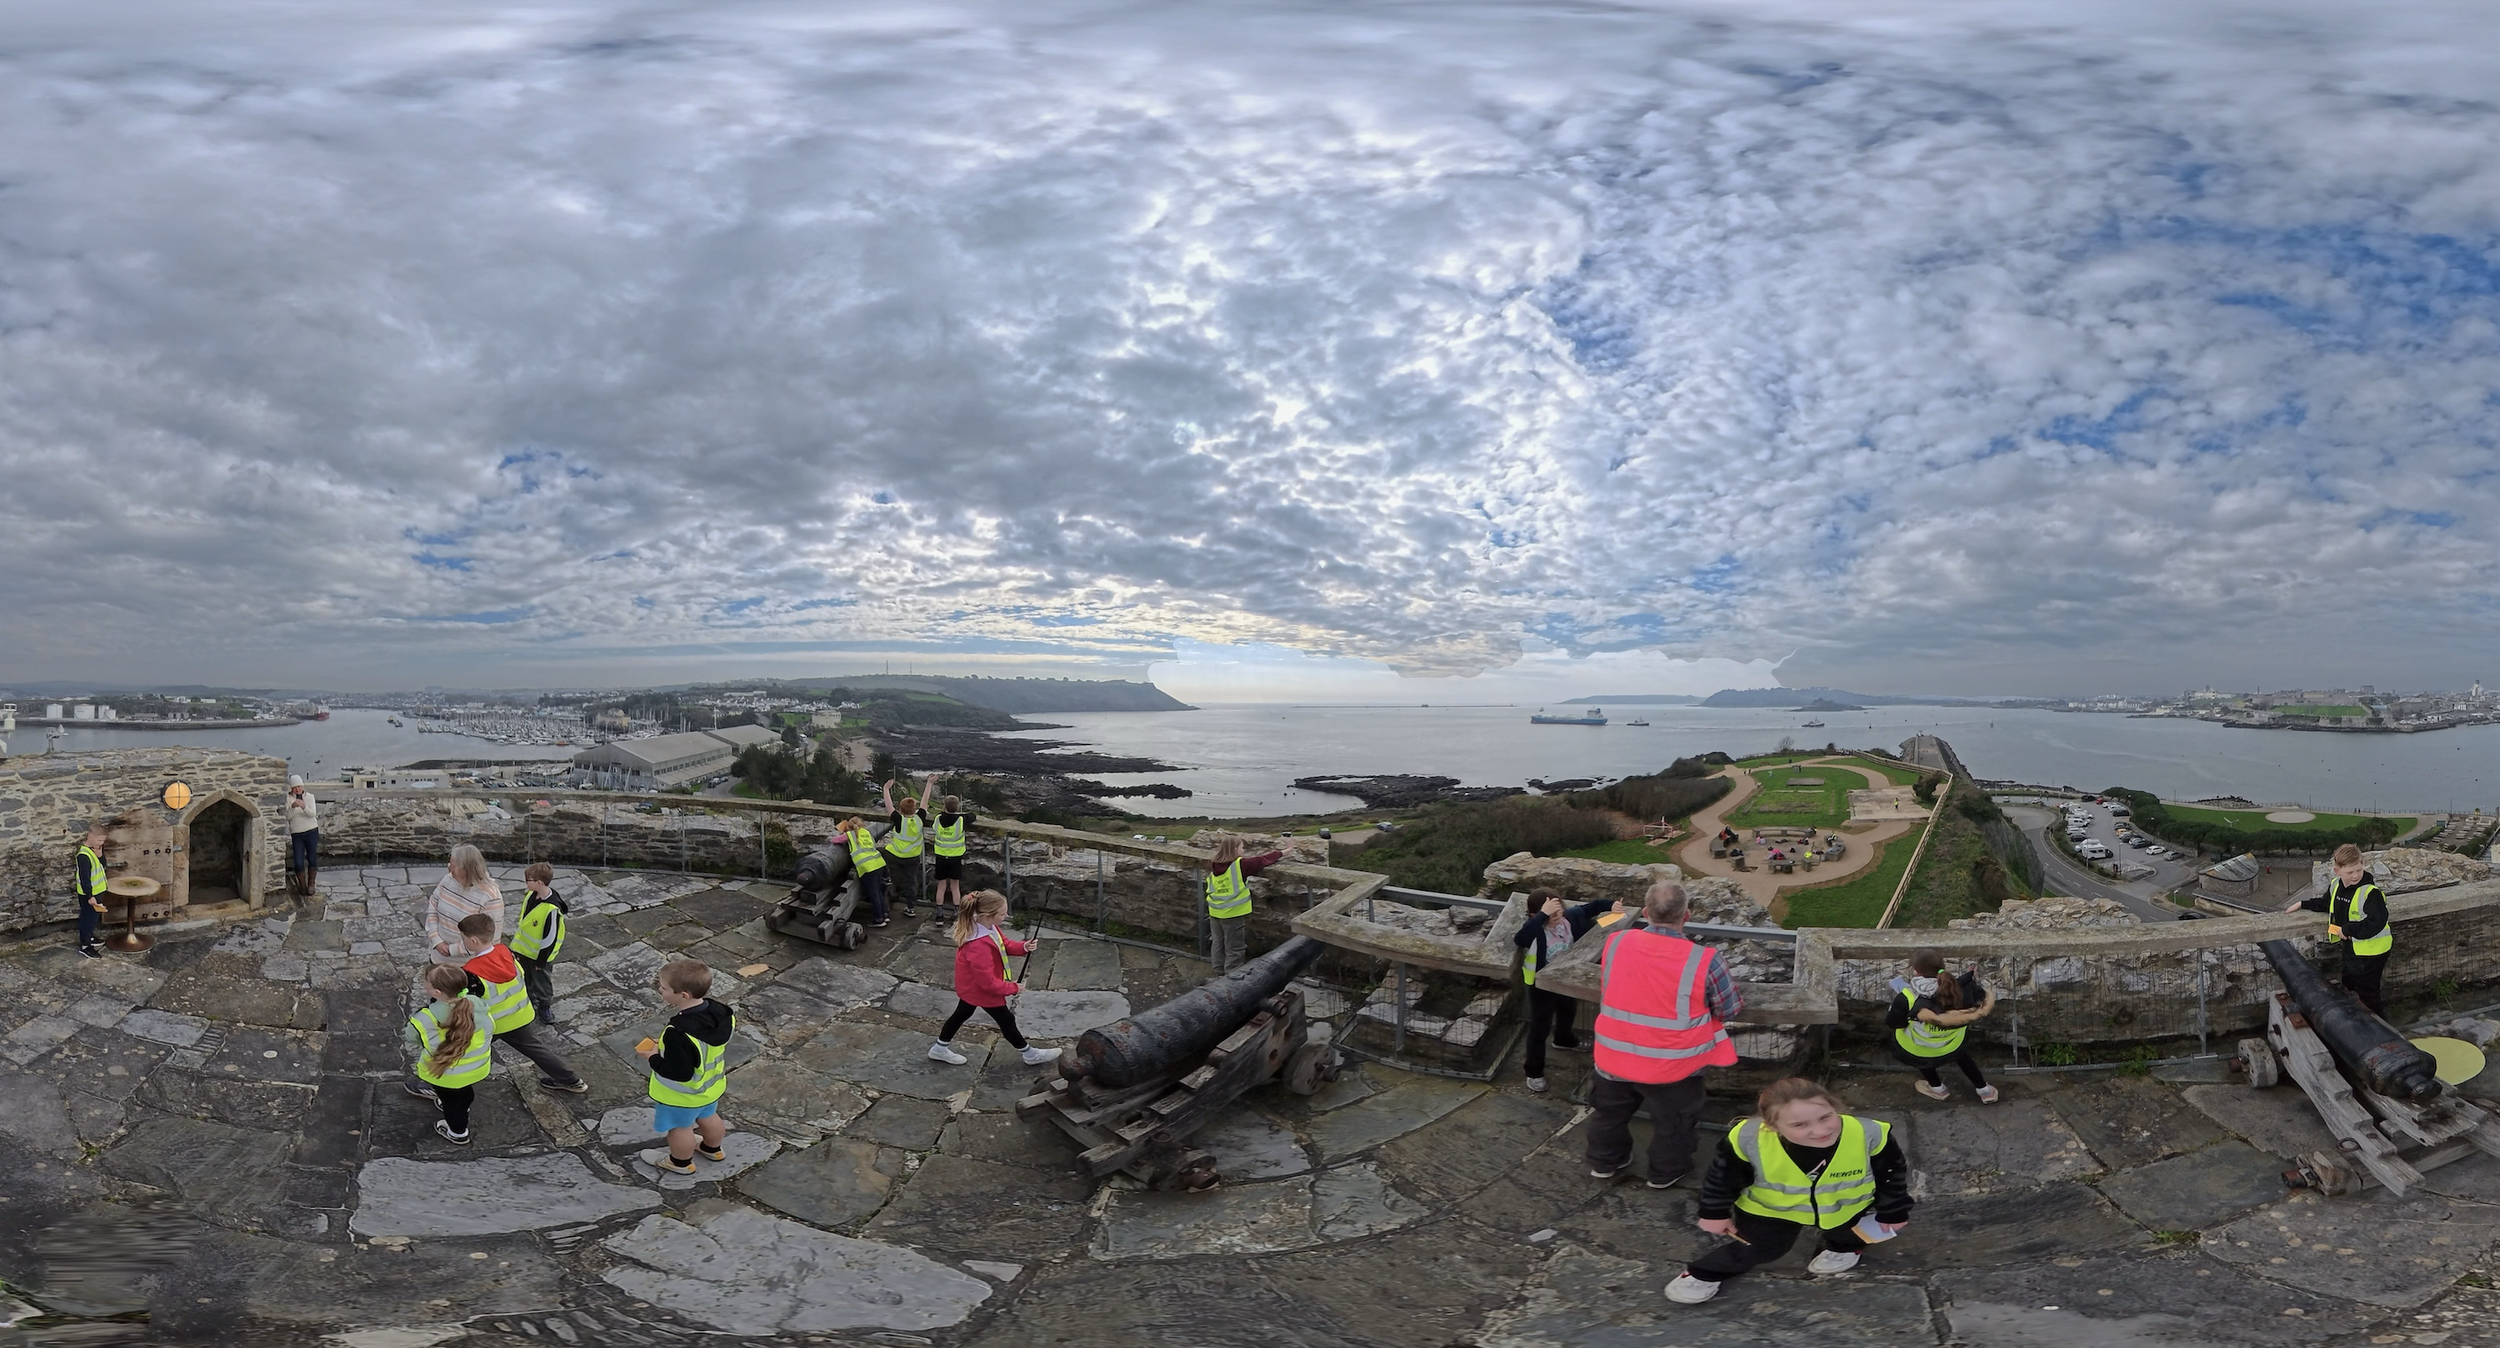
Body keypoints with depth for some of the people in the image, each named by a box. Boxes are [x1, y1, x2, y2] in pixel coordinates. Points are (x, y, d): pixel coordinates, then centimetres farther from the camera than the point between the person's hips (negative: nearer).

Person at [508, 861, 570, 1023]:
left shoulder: (552, 909, -35)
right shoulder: (530, 895, -10)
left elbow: (550, 937, -26)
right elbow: (522, 921, 6)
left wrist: (541, 960, -16)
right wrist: (516, 946, 12)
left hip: (540, 954, -7)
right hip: (524, 949, 7)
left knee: (541, 981, 15)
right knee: (525, 979, 24)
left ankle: (545, 1005, 37)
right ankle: (529, 1001, 45)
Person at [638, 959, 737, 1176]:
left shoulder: (678, 1034, -41)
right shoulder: (721, 1012, -18)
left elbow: (680, 1073, -33)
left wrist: (654, 1058, -18)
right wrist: (666, 1045, 1)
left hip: (683, 1095, -7)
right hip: (712, 1086, 7)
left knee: (680, 1127, 20)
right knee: (708, 1117, 30)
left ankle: (680, 1162, 44)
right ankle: (712, 1149, 54)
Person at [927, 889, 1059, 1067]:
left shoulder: (988, 926, -13)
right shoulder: (979, 946, -42)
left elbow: (1003, 944, 4)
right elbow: (987, 981, -33)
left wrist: (1023, 947, -15)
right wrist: (1012, 988, -21)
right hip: (981, 989, -9)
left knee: (962, 1014, 27)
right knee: (1006, 1020, 11)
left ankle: (940, 1048, 47)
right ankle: (1030, 1054, 31)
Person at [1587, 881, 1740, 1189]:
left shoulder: (1615, 942, -14)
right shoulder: (1703, 961, -24)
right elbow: (1731, 1009, -8)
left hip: (1614, 1057, 3)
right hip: (1672, 1065, -2)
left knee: (1611, 1112, 29)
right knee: (1671, 1123, 26)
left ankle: (1604, 1162, 48)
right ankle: (1666, 1172, 46)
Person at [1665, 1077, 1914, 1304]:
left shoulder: (1870, 1134, -37)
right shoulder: (1748, 1138, -39)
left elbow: (1892, 1175, -13)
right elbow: (1724, 1178, -17)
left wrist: (1892, 1213, 0)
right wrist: (1716, 1213, -6)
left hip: (1848, 1209, 2)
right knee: (1753, 1249, 7)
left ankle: (1843, 1247, 59)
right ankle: (1703, 1274, 32)